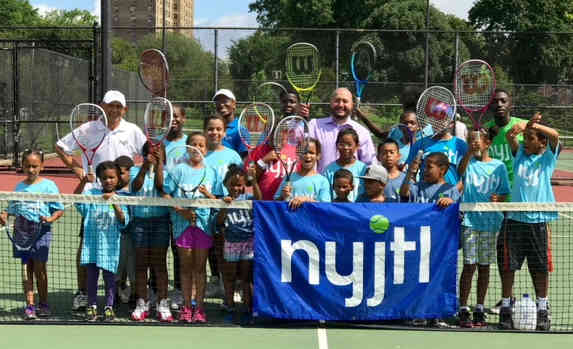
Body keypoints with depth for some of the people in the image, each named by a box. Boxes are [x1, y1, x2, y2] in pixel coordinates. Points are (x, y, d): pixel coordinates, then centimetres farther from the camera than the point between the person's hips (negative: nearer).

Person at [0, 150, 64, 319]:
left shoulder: (48, 185, -1)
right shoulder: (19, 187, 11)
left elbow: (59, 209, -1)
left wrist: (50, 219, -18)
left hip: (40, 230, -4)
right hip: (21, 231, 4)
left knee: (39, 268, 0)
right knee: (26, 268, 4)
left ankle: (43, 304, 13)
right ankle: (30, 305, 7)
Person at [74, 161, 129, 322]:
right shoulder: (92, 194, 3)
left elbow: (123, 221, -12)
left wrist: (114, 203, -24)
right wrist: (83, 181, -21)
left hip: (109, 245, -1)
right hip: (91, 242, 1)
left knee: (109, 276, 7)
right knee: (92, 275, 8)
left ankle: (109, 307, 18)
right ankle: (92, 306, 18)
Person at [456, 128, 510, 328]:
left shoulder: (498, 166, 6)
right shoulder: (469, 162, 3)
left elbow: (505, 193, 10)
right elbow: (460, 172, -21)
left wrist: (498, 199, -12)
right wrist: (470, 153, -36)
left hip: (490, 222, 2)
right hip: (469, 220, -2)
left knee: (484, 266, 7)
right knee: (469, 265, -4)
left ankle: (479, 310, 16)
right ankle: (463, 310, 1)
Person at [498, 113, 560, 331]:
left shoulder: (548, 158, 5)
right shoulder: (520, 154, 11)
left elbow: (554, 136, -13)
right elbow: (510, 136, -6)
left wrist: (534, 125, -23)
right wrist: (522, 127, -24)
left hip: (538, 220, -1)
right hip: (514, 218, 2)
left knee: (541, 268, 5)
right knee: (508, 266, 2)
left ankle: (542, 310, 18)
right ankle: (505, 307, 13)